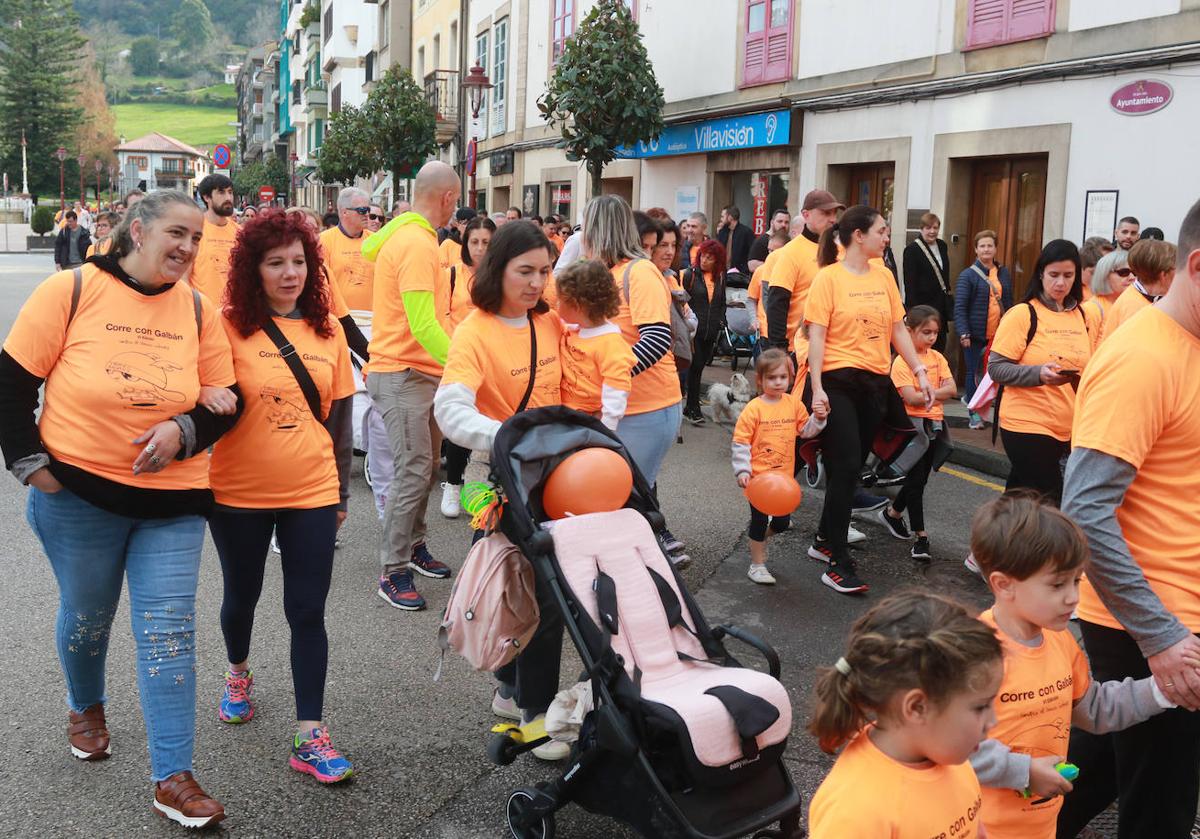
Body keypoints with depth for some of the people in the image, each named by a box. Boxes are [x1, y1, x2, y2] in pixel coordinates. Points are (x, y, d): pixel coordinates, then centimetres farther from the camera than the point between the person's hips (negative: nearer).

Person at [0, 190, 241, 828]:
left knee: (168, 632, -1)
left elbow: (225, 401, 3)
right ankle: (85, 708, 49)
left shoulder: (198, 310, 0)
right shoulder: (71, 290, -8)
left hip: (172, 500, 2)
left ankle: (172, 779, 5)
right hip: (77, 495, -1)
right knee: (87, 617, 17)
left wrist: (185, 430, -16)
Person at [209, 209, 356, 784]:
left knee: (308, 612, 2)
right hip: (240, 492, -1)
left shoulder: (327, 330, 1)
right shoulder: (229, 326, -10)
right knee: (242, 593, 20)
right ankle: (238, 672, 50)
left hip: (311, 493, 1)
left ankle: (309, 736, 10)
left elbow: (339, 414, 7)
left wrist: (342, 489, 10)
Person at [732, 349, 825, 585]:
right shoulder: (754, 408, -13)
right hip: (758, 477, -5)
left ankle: (758, 539, 41)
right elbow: (740, 442, -11)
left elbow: (806, 430, 11)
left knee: (782, 522, 12)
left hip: (784, 476, 5)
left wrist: (818, 418, -7)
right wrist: (742, 471, -17)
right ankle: (757, 565, 20)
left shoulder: (794, 403, 1)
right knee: (759, 520, 5)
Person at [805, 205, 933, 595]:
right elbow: (816, 335, -10)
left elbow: (898, 329, 13)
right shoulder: (829, 277, -7)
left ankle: (825, 540, 28)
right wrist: (817, 388, -16)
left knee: (851, 468, 11)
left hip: (877, 383, 6)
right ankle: (838, 564, -2)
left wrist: (919, 371, 7)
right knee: (845, 468, -8)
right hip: (839, 382, -6)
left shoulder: (884, 276, 10)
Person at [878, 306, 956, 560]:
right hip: (913, 424, -6)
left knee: (920, 478, 14)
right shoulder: (902, 362, -11)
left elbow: (951, 389, -2)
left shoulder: (937, 358, 7)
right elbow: (911, 398, -20)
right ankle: (921, 537, -1)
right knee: (916, 479, -5)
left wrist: (926, 393, -14)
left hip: (934, 424, 6)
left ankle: (892, 513, 36)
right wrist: (936, 392, -12)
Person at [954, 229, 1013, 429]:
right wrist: (964, 334, -16)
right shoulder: (968, 275, -4)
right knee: (974, 372, 2)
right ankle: (974, 413, 12)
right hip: (976, 335, -4)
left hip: (999, 335, 4)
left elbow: (1009, 303, 16)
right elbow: (959, 307, -8)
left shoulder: (1004, 273, 11)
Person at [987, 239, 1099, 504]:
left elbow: (1090, 369, 21)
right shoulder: (1022, 314, -8)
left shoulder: (1086, 316, 9)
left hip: (1070, 428, 5)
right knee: (1050, 502, -7)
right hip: (1027, 424, -5)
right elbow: (996, 368, -12)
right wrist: (1039, 374, -26)